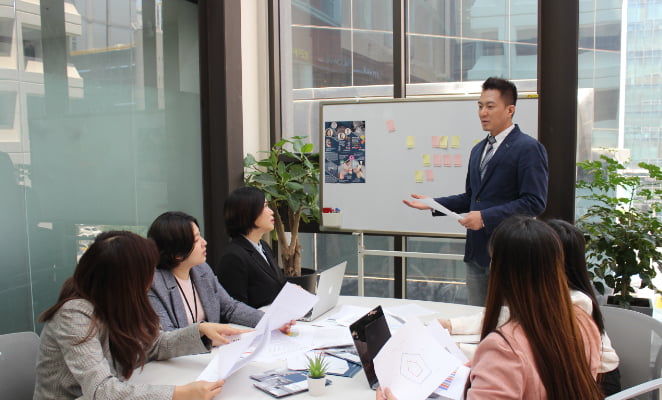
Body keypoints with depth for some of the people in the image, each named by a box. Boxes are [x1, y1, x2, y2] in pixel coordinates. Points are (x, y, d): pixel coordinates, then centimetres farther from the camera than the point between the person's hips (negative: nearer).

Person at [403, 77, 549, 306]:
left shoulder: (528, 148, -11)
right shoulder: (478, 150, 16)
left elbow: (535, 202, -17)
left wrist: (486, 217, -23)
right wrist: (433, 204, 7)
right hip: (477, 252, 8)